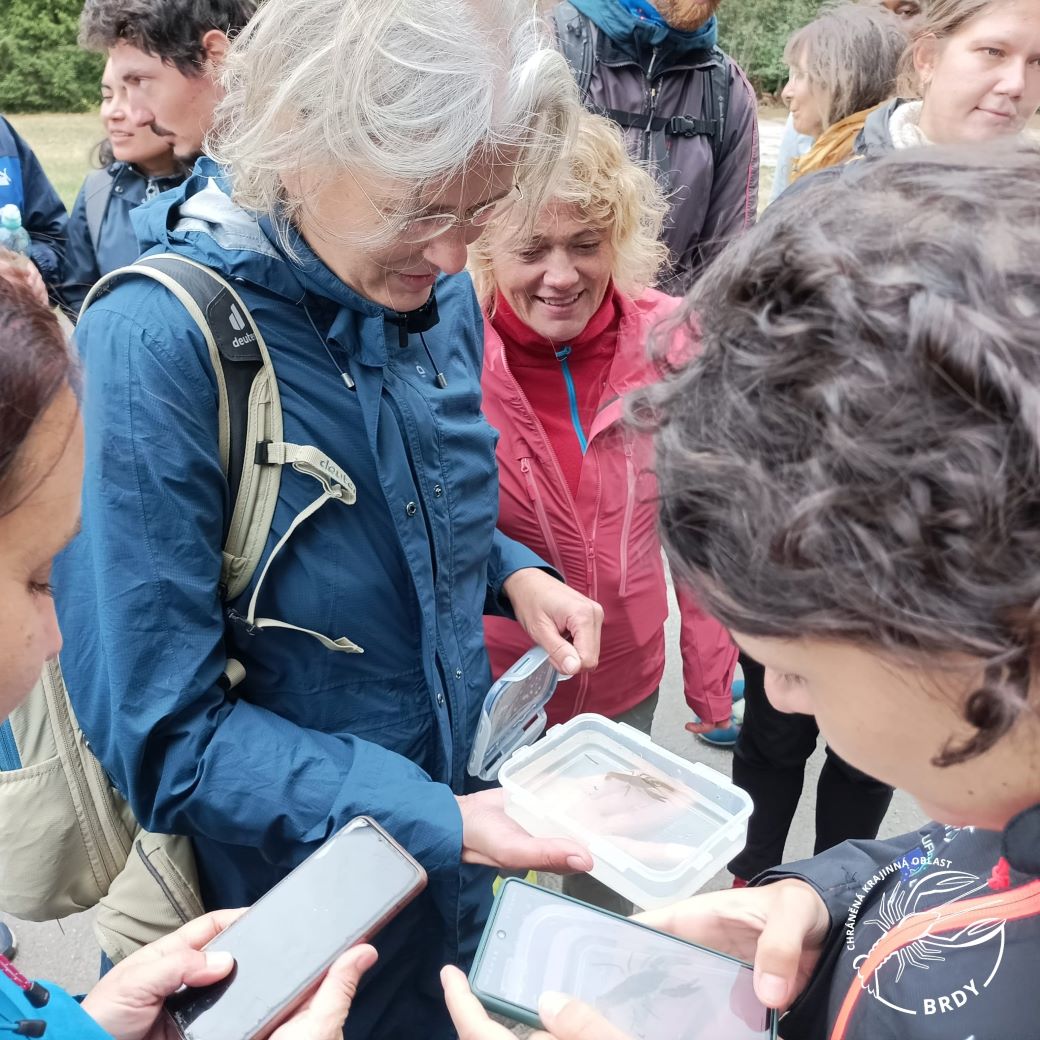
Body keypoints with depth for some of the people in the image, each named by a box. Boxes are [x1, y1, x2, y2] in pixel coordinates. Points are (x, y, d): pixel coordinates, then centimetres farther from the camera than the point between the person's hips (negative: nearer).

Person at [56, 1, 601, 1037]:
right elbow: (160, 734, -23)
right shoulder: (156, 345, -26)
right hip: (286, 907, -5)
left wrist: (513, 573, -7)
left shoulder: (437, 295, -6)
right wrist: (432, 821, -27)